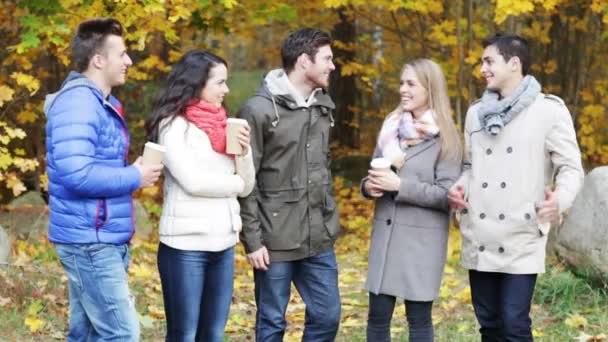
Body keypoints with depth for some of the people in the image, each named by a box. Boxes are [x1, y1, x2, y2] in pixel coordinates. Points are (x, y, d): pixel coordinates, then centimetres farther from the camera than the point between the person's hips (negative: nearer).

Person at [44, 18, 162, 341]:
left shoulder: (100, 102, 16)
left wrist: (132, 173, 4)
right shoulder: (79, 102, -17)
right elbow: (76, 173, -27)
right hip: (90, 240, -10)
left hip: (102, 239, 10)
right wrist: (135, 177, -16)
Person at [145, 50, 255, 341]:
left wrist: (244, 151, -5)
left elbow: (246, 187, 13)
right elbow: (192, 181, -16)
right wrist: (234, 182, 0)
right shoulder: (173, 125, -7)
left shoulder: (221, 126, 14)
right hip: (186, 244, -7)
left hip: (223, 243, 7)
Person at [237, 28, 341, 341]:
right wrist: (252, 240, -13)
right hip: (276, 241, -6)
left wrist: (329, 219, 14)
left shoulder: (323, 106, 11)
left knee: (327, 316, 9)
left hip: (319, 239, 6)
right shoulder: (259, 110, -11)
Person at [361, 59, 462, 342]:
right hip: (385, 233, 5)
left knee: (419, 319, 4)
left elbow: (447, 195, -12)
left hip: (422, 238, -5)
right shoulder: (391, 127, 10)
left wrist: (400, 185, -19)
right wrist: (369, 186, -6)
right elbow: (373, 175, 18)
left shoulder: (445, 138, -6)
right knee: (378, 316, 6)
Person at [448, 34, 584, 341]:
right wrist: (459, 188, 1)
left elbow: (571, 167, -4)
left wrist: (560, 198, -24)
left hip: (521, 240, -5)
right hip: (479, 240, 5)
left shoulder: (549, 110, -2)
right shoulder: (476, 112, 15)